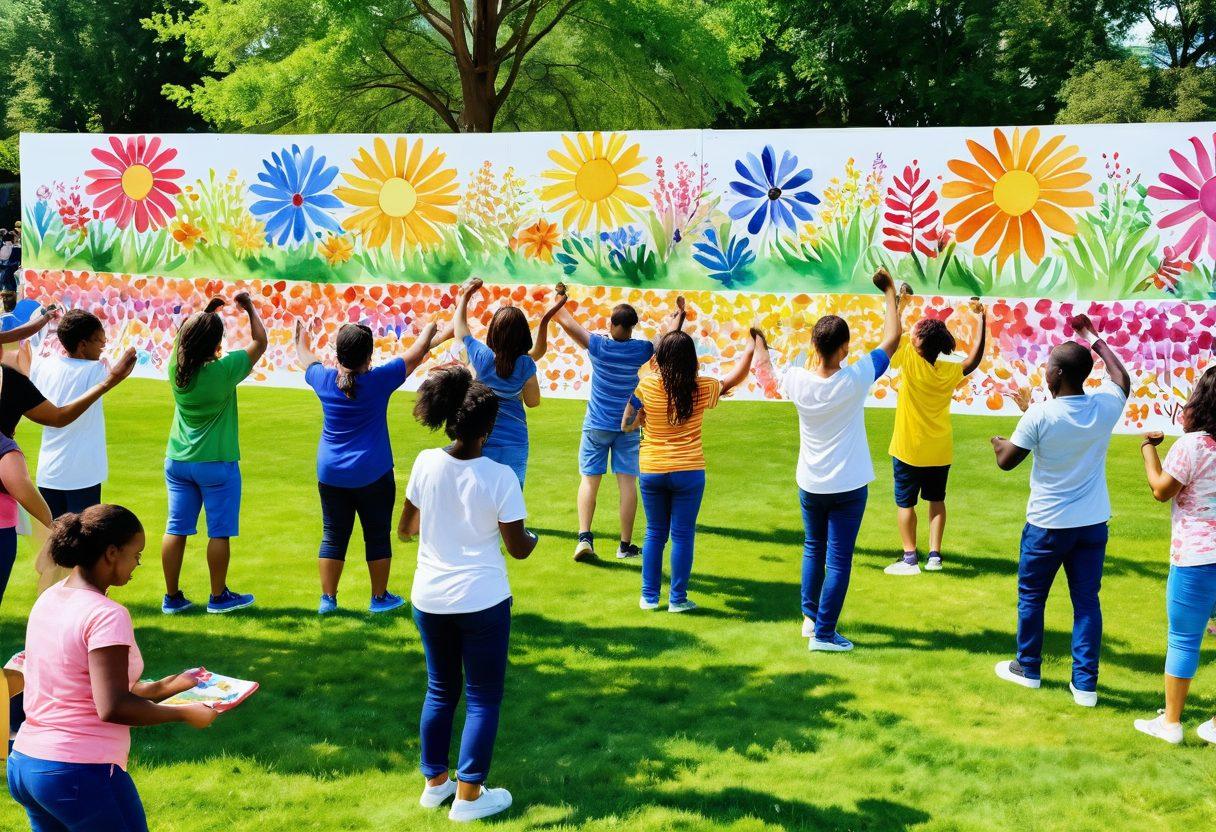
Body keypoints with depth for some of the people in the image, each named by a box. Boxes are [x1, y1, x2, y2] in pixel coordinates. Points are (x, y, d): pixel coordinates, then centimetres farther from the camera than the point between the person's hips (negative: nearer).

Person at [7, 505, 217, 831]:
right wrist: (185, 713, -12)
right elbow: (113, 708, -22)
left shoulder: (49, 599, 9)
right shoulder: (107, 615, -18)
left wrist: (164, 687, 15)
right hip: (80, 775, -8)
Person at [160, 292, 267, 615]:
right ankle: (219, 596, 17)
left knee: (176, 529, 9)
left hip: (177, 461, 5)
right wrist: (250, 308, 4)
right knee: (219, 531, 7)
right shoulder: (224, 370, -19)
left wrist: (208, 310, 11)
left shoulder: (176, 367, -7)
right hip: (216, 464, -5)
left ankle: (172, 597, 17)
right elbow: (260, 342, -6)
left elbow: (185, 335, 15)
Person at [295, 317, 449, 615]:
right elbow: (417, 353, -3)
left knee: (333, 536, 10)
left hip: (331, 475, 3)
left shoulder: (325, 380, -6)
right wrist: (429, 329, 17)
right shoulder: (379, 380, -14)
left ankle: (328, 599, 12)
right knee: (377, 536, 9)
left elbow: (305, 358, 17)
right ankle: (379, 598, 18)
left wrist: (300, 336, 38)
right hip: (373, 475, -3)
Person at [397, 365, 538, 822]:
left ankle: (434, 782, 30)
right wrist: (533, 537, 12)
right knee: (483, 698, 9)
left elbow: (406, 525, 6)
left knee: (440, 690, 20)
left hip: (429, 599, 4)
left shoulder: (426, 464, -7)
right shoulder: (499, 477, -16)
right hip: (482, 601, -4)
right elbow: (517, 548, -10)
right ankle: (469, 795, 12)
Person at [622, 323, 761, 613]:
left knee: (655, 533, 14)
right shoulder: (701, 388, -7)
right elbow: (734, 379, 11)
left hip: (651, 470, 1)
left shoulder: (647, 386, -9)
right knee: (682, 535, 6)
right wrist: (751, 348, 19)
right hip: (688, 471, -1)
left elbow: (627, 425, 1)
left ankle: (649, 596, 17)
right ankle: (677, 599, 11)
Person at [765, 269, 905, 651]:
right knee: (838, 559, 3)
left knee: (813, 549, 22)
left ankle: (810, 616, 31)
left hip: (810, 486, 3)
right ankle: (823, 633, 6)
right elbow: (892, 338, -8)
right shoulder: (855, 380, -20)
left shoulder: (797, 380, -15)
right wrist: (891, 294, 3)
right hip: (848, 486, -3)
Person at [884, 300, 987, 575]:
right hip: (940, 450, 4)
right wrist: (982, 321, 7)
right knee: (936, 499, 16)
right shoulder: (950, 370, -7)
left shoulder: (910, 361, -18)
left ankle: (910, 557, 3)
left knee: (905, 502, 5)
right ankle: (935, 554, 14)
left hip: (908, 449, -4)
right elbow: (974, 359, 8)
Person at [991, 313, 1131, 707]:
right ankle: (1085, 684, 10)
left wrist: (999, 443, 14)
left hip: (1047, 525, -4)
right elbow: (1122, 377, 18)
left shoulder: (1040, 415, -18)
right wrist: (1094, 338, 27)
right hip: (1093, 525, 4)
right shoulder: (1106, 406, -6)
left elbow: (1006, 461, -9)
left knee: (1031, 596, 14)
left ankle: (1028, 669, 27)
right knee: (1087, 601, 8)